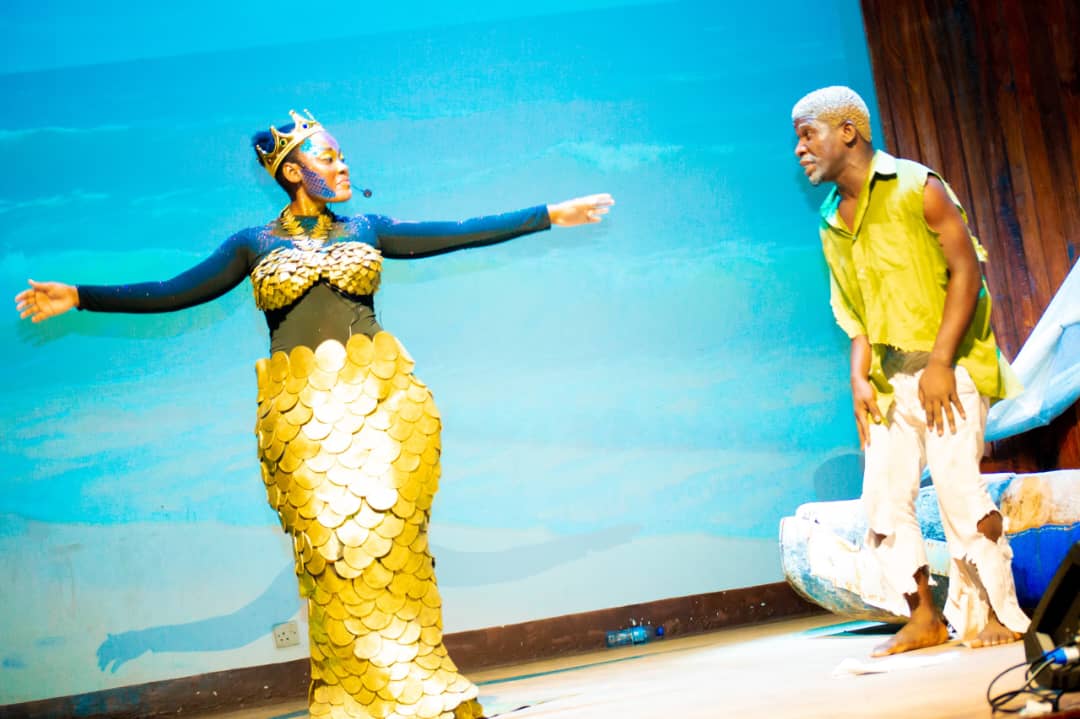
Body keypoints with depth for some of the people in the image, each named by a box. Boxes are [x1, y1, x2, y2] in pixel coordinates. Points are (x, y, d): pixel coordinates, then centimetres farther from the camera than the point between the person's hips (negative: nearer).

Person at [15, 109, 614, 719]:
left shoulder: (365, 230, 16)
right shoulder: (255, 244, 13)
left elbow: (461, 233, 15)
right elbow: (175, 292, 10)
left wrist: (552, 215, 14)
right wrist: (79, 297, 4)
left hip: (380, 399, 1)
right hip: (303, 412, 0)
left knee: (387, 539, -9)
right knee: (330, 548, -6)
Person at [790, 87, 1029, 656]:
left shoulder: (916, 188, -7)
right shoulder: (832, 223, 11)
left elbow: (966, 271, -10)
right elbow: (855, 312, 13)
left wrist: (940, 362, -17)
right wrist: (860, 377, -1)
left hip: (948, 365, -6)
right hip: (891, 377, 6)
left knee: (957, 485, -14)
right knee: (884, 496, 1)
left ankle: (997, 614, 0)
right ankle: (923, 617, 11)